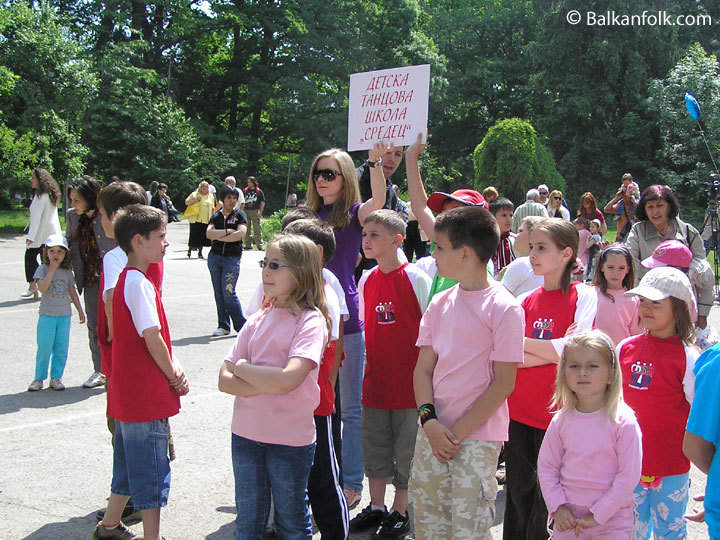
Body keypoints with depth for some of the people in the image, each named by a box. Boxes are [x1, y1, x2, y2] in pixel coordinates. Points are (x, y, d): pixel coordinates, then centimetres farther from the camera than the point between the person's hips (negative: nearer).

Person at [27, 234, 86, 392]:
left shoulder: (67, 272, 8)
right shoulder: (43, 269, -2)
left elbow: (73, 292, 15)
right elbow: (42, 288, -17)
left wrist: (80, 311, 14)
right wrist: (52, 270, -16)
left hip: (64, 315, 3)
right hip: (47, 314, -3)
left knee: (61, 348, 4)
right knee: (44, 348, -3)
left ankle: (56, 377, 14)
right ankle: (39, 378, 9)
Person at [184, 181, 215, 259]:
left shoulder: (211, 196, 14)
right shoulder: (194, 194, 3)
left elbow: (213, 208, 21)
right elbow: (187, 202, -1)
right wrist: (196, 200, -13)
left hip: (206, 220, 3)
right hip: (196, 219, -3)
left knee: (203, 237, 2)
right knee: (194, 235, -3)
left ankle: (200, 252, 13)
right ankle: (190, 249, 16)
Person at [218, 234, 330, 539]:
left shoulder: (311, 321, -10)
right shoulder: (258, 320, 7)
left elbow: (288, 379, -24)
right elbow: (224, 381, 1)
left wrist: (243, 368, -10)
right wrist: (268, 384, -15)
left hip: (290, 439, -5)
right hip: (246, 434, 5)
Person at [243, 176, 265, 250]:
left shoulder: (259, 191, 0)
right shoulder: (245, 190, 7)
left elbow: (262, 203, 0)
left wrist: (260, 213, -7)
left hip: (255, 211, -3)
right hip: (246, 211, 3)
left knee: (257, 230, -3)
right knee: (247, 230, 8)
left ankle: (260, 246, 1)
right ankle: (248, 245, 17)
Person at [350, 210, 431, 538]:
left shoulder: (416, 279, -13)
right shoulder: (366, 281, 4)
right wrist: (365, 361, 13)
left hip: (409, 379, -6)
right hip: (375, 378, 6)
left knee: (406, 447, 6)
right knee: (374, 446, 15)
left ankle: (400, 512, 22)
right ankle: (376, 507, 31)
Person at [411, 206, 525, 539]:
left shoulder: (504, 308, -10)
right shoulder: (439, 304, 8)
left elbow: (504, 382, -11)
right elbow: (423, 369, 7)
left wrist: (459, 431, -13)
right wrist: (429, 421, -8)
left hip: (478, 438, -5)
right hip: (432, 434, 6)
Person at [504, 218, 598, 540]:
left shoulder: (584, 296, -5)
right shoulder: (526, 300, 7)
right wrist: (555, 350, -15)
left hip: (556, 413, -4)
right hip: (519, 411, 4)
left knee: (547, 495, 5)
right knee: (518, 492, 13)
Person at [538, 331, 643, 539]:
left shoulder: (624, 422, -12)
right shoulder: (561, 420, -1)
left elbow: (629, 476, -13)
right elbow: (546, 467, 5)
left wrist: (597, 514, -12)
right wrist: (558, 507, -6)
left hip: (611, 519, -3)